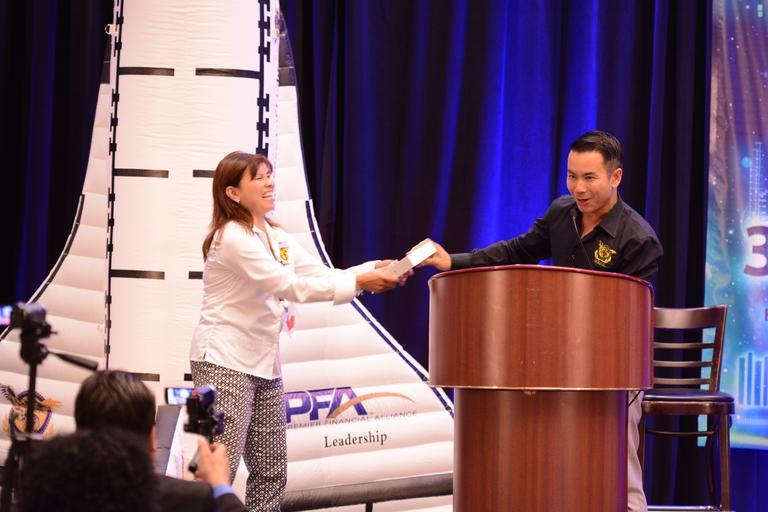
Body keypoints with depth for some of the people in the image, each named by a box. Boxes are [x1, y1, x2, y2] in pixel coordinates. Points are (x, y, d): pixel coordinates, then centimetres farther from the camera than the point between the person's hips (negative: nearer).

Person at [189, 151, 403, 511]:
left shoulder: (276, 237, 13)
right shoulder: (232, 237, -16)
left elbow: (320, 274, 6)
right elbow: (289, 286, -23)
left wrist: (374, 269, -10)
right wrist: (358, 282, -26)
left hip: (263, 364, 9)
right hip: (224, 362, -9)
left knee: (271, 472, 8)